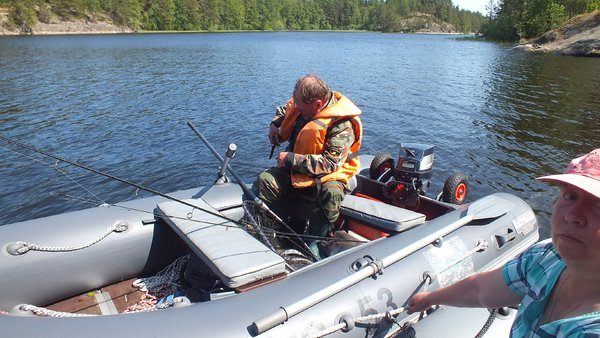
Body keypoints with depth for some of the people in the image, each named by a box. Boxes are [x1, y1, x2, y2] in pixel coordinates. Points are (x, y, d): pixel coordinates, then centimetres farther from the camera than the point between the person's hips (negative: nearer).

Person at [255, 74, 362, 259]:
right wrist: (275, 124, -2)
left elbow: (330, 163, -29)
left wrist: (291, 159, -26)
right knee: (265, 179, -20)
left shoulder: (342, 124, -23)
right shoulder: (300, 104, -3)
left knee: (331, 193, -37)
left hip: (329, 175, -5)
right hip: (294, 171, 5)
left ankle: (313, 242, -18)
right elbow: (283, 110, 21)